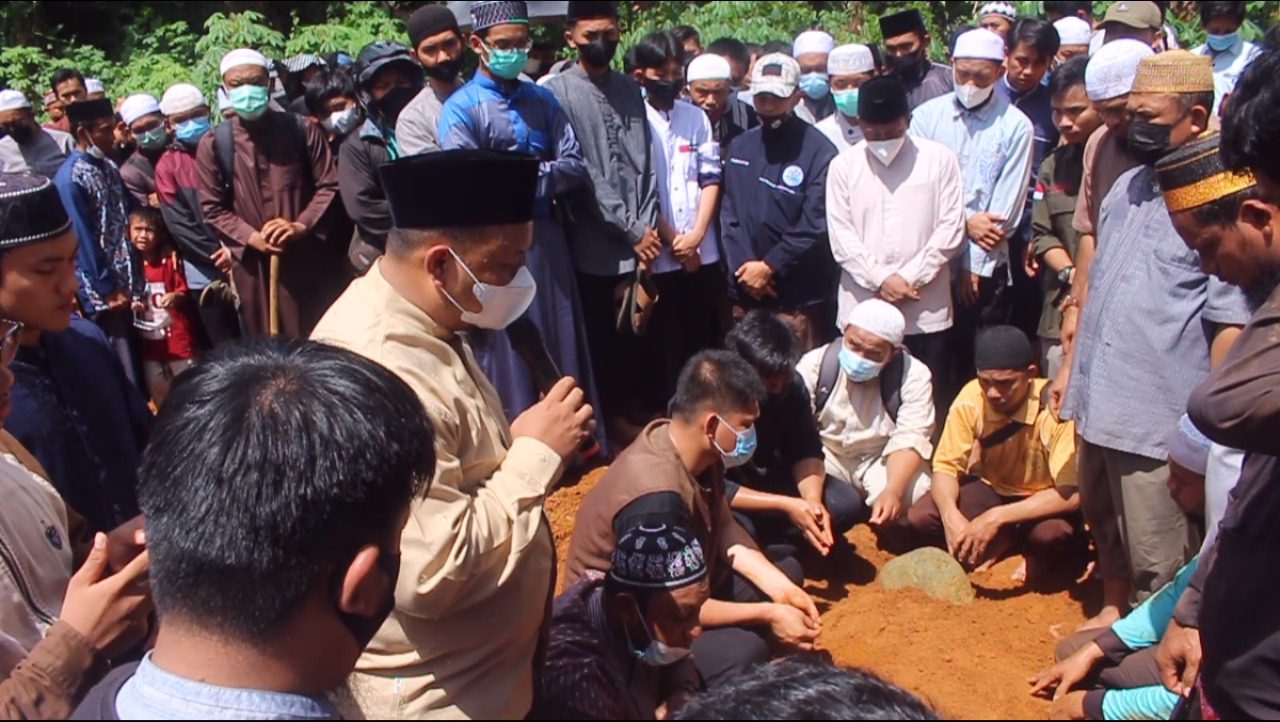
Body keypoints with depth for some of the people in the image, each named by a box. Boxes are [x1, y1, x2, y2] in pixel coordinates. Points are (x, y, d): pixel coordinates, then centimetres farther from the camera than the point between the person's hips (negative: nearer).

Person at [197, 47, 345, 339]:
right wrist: (251, 238, -14)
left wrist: (302, 225, -14)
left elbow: (329, 185, 1)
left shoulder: (302, 129, 1)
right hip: (254, 264, 0)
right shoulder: (213, 144, -1)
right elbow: (212, 208, 1)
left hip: (312, 260, 0)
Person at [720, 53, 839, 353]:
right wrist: (742, 264, -5)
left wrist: (769, 266, -12)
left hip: (800, 296, -5)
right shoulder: (740, 148, 11)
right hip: (745, 292, 5)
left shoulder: (819, 151, -7)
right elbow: (728, 212, 8)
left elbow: (815, 225, -12)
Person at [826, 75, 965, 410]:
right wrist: (881, 279, -11)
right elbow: (841, 236, 0)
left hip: (927, 310, 0)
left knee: (931, 402, 4)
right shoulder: (843, 166, 5)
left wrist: (910, 278, -9)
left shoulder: (939, 159, 2)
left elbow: (950, 229, -1)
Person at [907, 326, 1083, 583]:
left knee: (1050, 534, -38)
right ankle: (1004, 541, 5)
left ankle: (1042, 560, 1)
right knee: (920, 518, -21)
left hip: (1045, 500, -3)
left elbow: (1072, 494, -31)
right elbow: (946, 466, -14)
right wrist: (951, 516, -36)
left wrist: (996, 518, -40)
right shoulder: (971, 400, -20)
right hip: (994, 488, 4)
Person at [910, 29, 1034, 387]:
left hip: (985, 268, -1)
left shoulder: (1016, 126, -2)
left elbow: (1006, 211, -4)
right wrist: (964, 220, -11)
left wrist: (973, 265, -6)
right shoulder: (927, 116, 4)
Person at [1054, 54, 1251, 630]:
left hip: (1160, 420, -8)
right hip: (1098, 403, 8)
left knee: (1157, 563, 4)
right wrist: (1071, 365, 18)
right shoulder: (1128, 186, 11)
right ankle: (1111, 613, 42)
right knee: (1105, 529, 23)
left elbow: (1231, 323, -17)